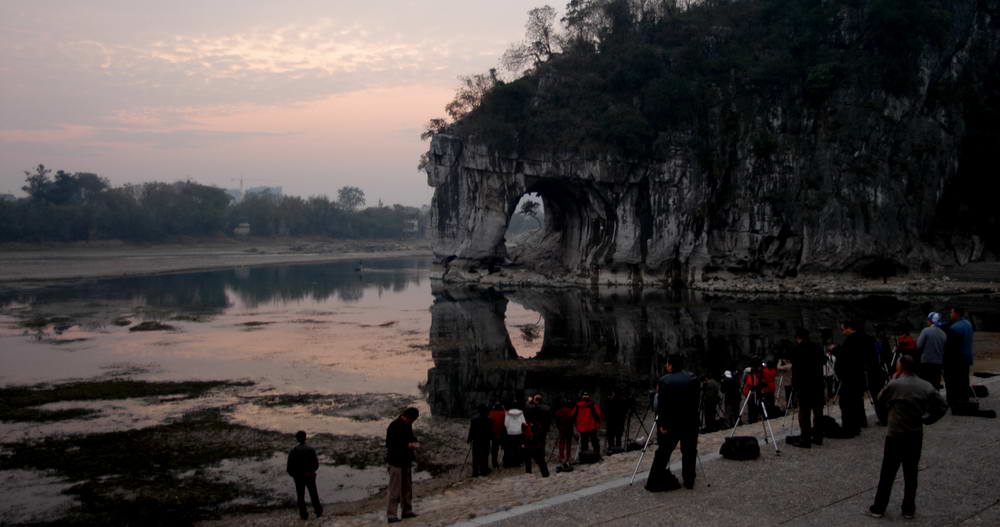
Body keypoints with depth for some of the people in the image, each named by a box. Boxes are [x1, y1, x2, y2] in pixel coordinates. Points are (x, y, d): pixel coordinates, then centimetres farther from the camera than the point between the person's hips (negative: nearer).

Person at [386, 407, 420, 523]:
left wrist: (415, 442, -2)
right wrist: (408, 445, -23)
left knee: (407, 487, 15)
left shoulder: (408, 425, 8)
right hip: (396, 462, -9)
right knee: (395, 490, -5)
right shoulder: (394, 427, -18)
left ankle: (407, 511, 26)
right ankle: (391, 515, 0)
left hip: (406, 461, 9)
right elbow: (392, 444, -21)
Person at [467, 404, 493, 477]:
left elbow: (471, 431, -6)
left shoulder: (474, 420, -8)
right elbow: (491, 431, 2)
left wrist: (469, 440, 3)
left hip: (476, 441, 0)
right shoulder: (488, 420, -4)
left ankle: (475, 472, 4)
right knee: (485, 456, 7)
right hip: (486, 441, 0)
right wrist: (491, 438, 14)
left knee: (476, 457, 6)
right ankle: (484, 471, 8)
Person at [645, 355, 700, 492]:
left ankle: (655, 482, 4)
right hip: (690, 421, 3)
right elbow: (697, 400, 4)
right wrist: (693, 415, 12)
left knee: (663, 451, 4)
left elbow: (662, 405, -13)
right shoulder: (693, 378, 1)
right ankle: (689, 480, 18)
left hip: (671, 422, -2)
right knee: (689, 451, 13)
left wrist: (662, 424, -10)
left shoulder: (664, 381, -11)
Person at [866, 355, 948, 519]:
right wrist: (926, 419, 7)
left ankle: (878, 508, 12)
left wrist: (886, 418, 15)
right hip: (916, 436, 4)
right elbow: (942, 406, 3)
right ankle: (909, 509, 18)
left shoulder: (895, 385, -13)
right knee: (911, 473, 13)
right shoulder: (926, 387, 0)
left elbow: (880, 405, -3)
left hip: (895, 435, -4)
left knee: (887, 473, 5)